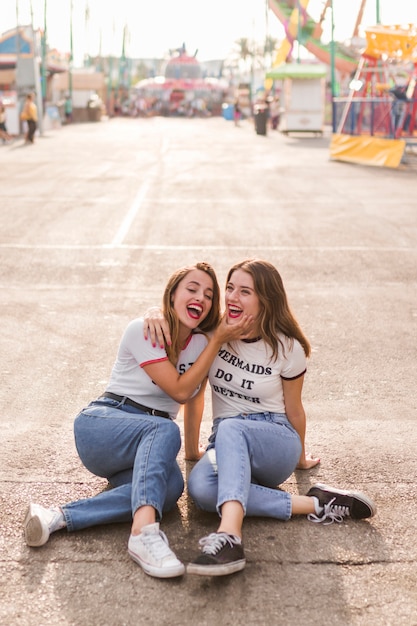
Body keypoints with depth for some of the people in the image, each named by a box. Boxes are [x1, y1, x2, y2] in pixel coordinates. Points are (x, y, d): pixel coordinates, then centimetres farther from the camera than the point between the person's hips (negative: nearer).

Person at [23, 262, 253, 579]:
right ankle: (144, 530, -57)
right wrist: (217, 341, -13)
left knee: (172, 485, -33)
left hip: (150, 442, 5)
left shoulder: (201, 343, 11)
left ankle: (59, 516, -39)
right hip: (101, 425, -5)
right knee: (165, 430, -39)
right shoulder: (143, 330, -8)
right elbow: (180, 389, -13)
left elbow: (193, 398, 22)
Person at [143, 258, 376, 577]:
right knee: (200, 486, -35)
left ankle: (230, 535, -61)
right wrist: (155, 315, -12)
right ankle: (312, 505, -31)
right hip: (228, 444, 3)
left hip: (275, 440, -3)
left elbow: (294, 410, 6)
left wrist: (301, 458, 19)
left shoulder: (288, 349, -5)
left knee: (231, 429, -40)